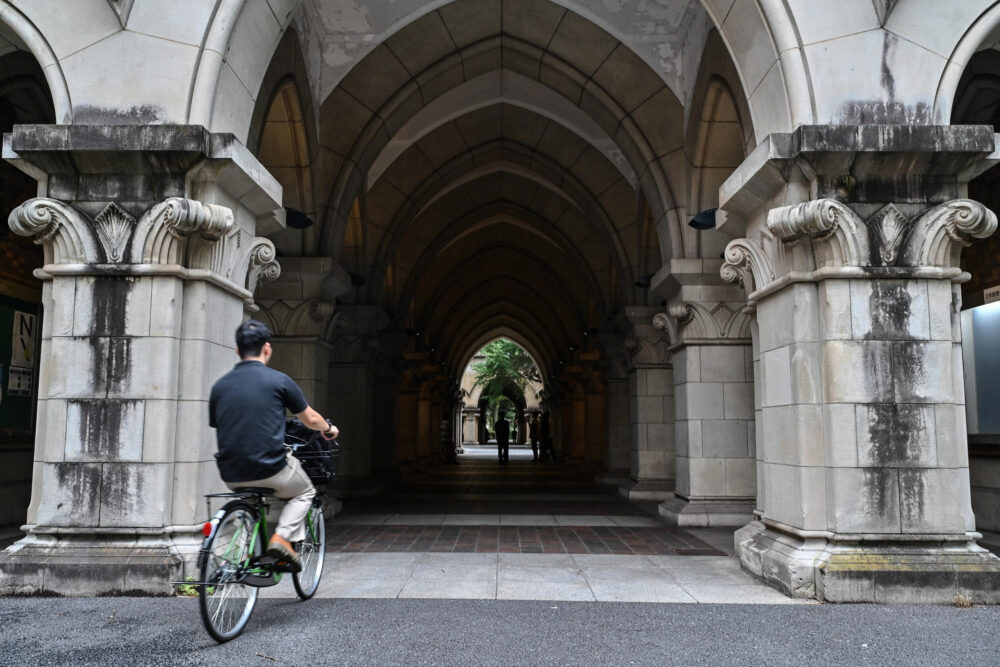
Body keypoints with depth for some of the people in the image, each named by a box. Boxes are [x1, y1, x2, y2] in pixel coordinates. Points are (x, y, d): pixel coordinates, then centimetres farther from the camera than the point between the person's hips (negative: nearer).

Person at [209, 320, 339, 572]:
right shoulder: (279, 380, -4)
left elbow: (217, 427, 18)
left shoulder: (219, 385, 6)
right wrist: (329, 429, 31)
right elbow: (311, 419, 8)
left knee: (251, 495, 37)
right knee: (304, 493, 24)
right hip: (270, 470, -4)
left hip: (231, 476, 5)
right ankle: (282, 537, 0)